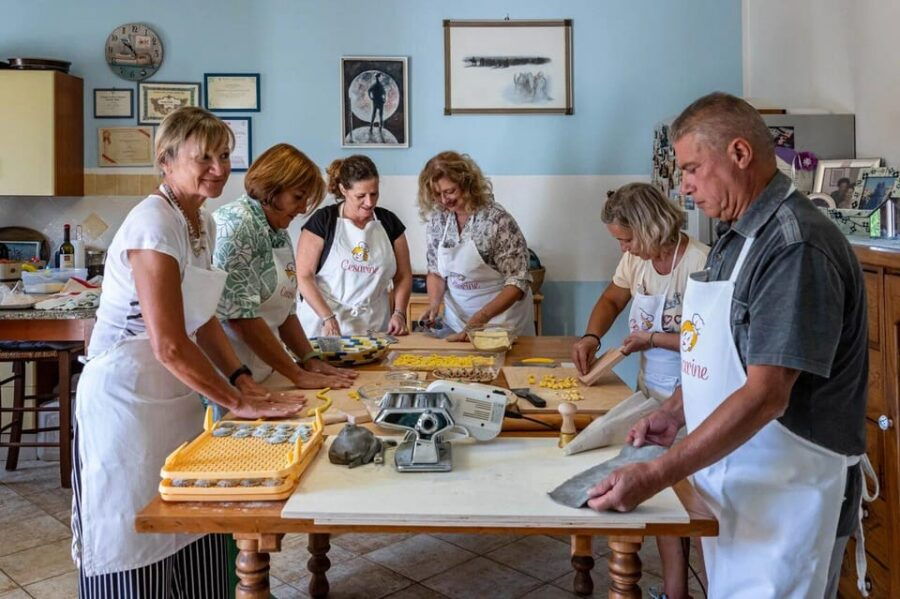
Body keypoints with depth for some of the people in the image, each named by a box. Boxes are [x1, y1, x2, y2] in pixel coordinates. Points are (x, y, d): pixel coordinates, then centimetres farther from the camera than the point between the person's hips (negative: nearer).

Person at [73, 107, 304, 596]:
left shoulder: (203, 223, 7)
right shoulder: (154, 223, -20)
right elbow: (169, 345, -25)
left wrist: (243, 381, 2)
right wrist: (238, 402, -18)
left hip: (175, 393, 8)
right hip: (126, 398, -8)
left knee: (194, 538, 14)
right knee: (134, 542, 6)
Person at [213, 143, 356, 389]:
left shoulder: (279, 234, 12)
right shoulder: (236, 224, -14)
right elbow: (241, 315, -20)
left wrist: (311, 359, 4)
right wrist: (298, 375, -18)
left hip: (263, 374, 8)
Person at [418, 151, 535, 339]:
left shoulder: (498, 219, -20)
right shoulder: (437, 220, -4)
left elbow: (518, 283, -20)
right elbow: (435, 271, 7)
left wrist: (481, 317, -28)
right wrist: (434, 303, -10)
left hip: (500, 313, -4)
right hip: (456, 317, 4)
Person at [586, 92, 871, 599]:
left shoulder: (796, 247, -22)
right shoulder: (739, 233, 8)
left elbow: (765, 395, -26)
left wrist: (655, 476, -26)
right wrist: (675, 412, 6)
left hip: (784, 494, -8)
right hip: (731, 481, 8)